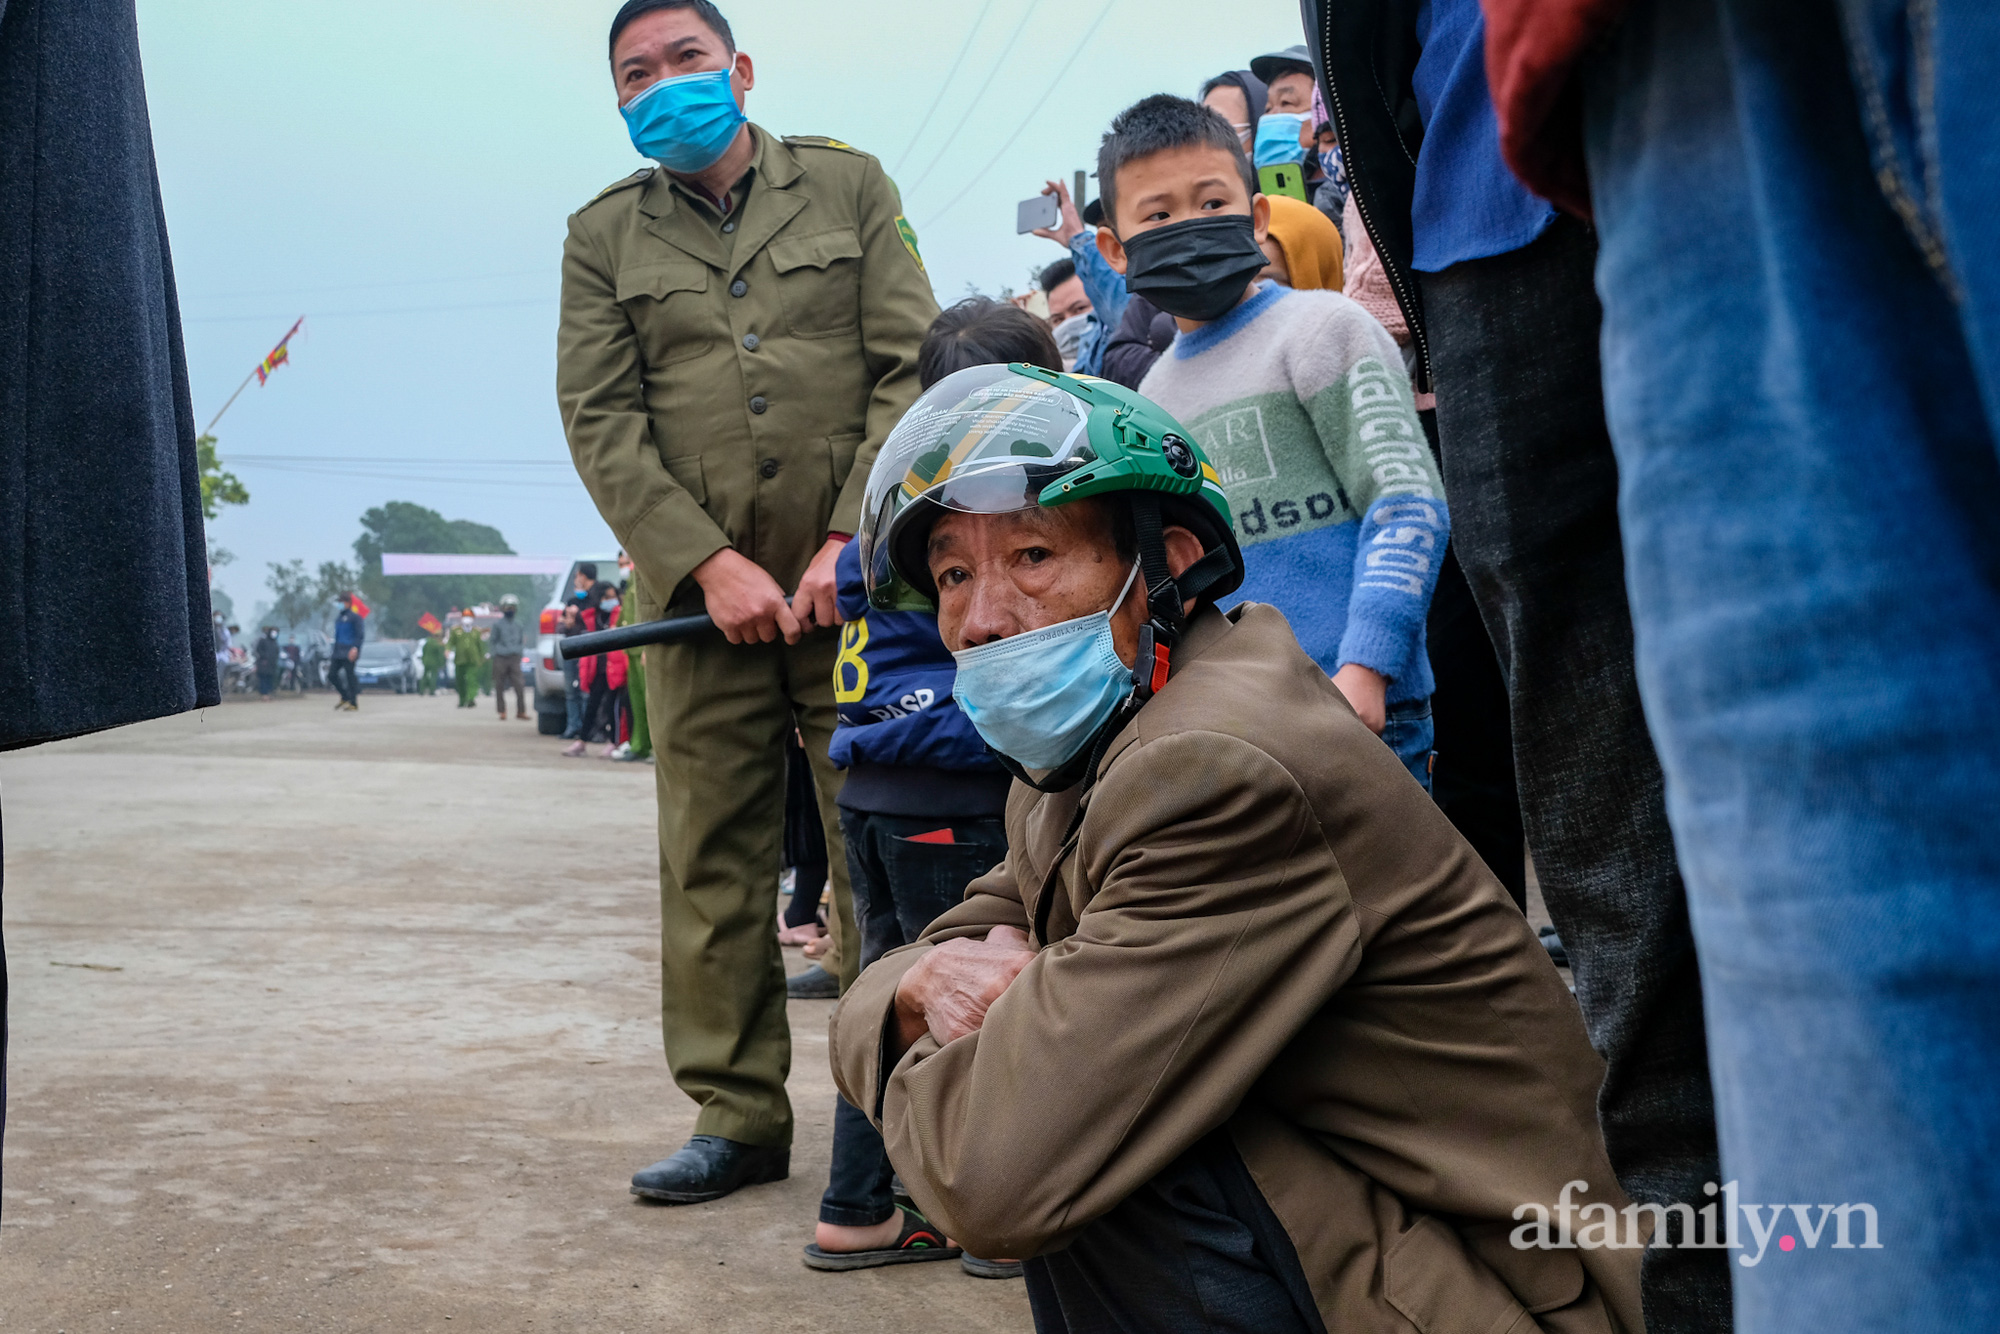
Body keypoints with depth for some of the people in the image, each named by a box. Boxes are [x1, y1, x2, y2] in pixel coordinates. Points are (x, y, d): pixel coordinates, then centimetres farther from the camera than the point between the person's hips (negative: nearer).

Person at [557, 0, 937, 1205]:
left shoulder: (849, 187, 9)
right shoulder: (603, 238, 11)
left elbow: (911, 371, 2)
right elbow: (601, 422, 2)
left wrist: (851, 539, -9)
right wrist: (710, 565, -10)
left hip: (850, 579, -1)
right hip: (700, 594, 1)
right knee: (712, 859, 3)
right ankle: (739, 1114, 13)